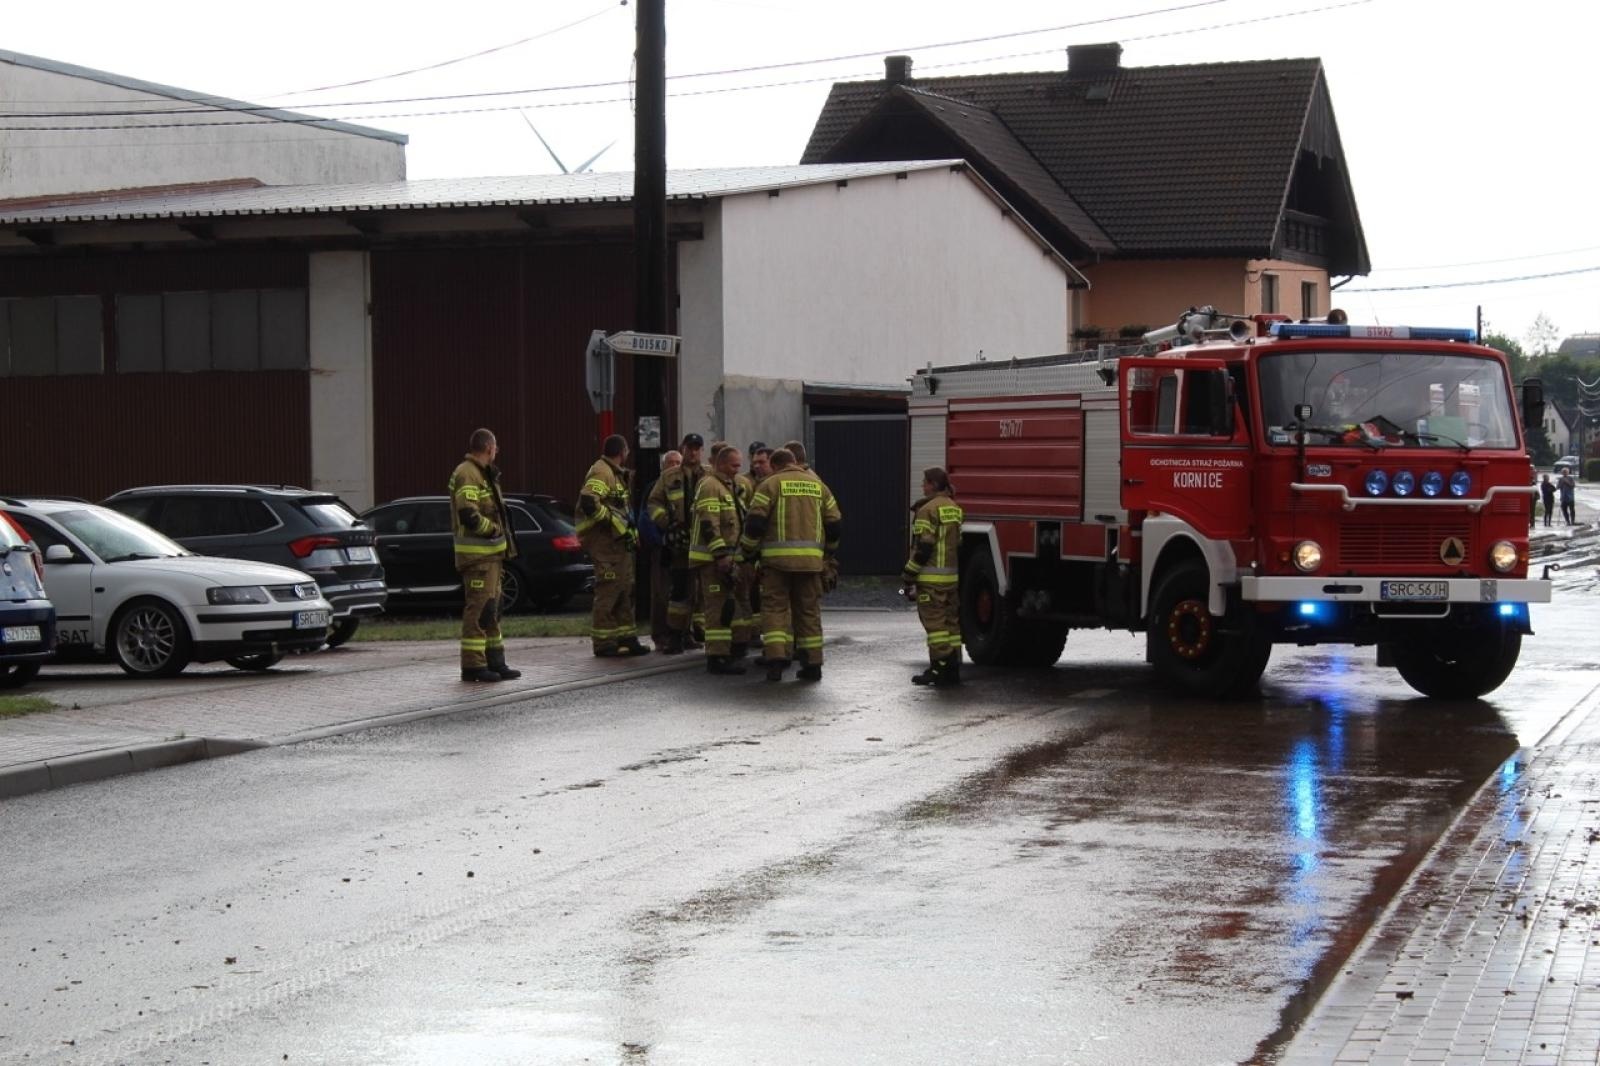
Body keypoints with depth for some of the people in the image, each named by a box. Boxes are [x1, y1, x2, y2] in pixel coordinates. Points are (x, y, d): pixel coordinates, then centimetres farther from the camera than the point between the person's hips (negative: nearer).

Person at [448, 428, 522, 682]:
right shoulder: (467, 474, -14)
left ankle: (495, 662, 21)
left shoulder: (483, 474, 19)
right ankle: (472, 665, -9)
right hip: (477, 554, -11)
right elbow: (468, 514, -25)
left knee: (491, 609, 15)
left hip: (490, 553, 11)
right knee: (478, 609, -10)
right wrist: (494, 529, -13)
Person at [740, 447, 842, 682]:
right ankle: (812, 664, 10)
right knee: (809, 609, 10)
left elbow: (755, 522, -6)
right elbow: (834, 522, 15)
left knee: (775, 608, 1)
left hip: (778, 557, -3)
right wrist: (828, 552, 30)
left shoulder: (770, 485, 1)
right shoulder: (817, 485, 14)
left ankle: (776, 657, -14)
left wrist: (748, 552, 7)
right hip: (811, 558, 3)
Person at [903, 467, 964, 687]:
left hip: (932, 577, -9)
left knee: (934, 622, -6)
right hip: (952, 576, 9)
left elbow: (923, 546, -17)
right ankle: (953, 668, 14)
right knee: (951, 621, 11)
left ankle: (940, 667, -9)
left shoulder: (929, 509, -13)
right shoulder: (955, 509, 15)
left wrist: (908, 575, -12)